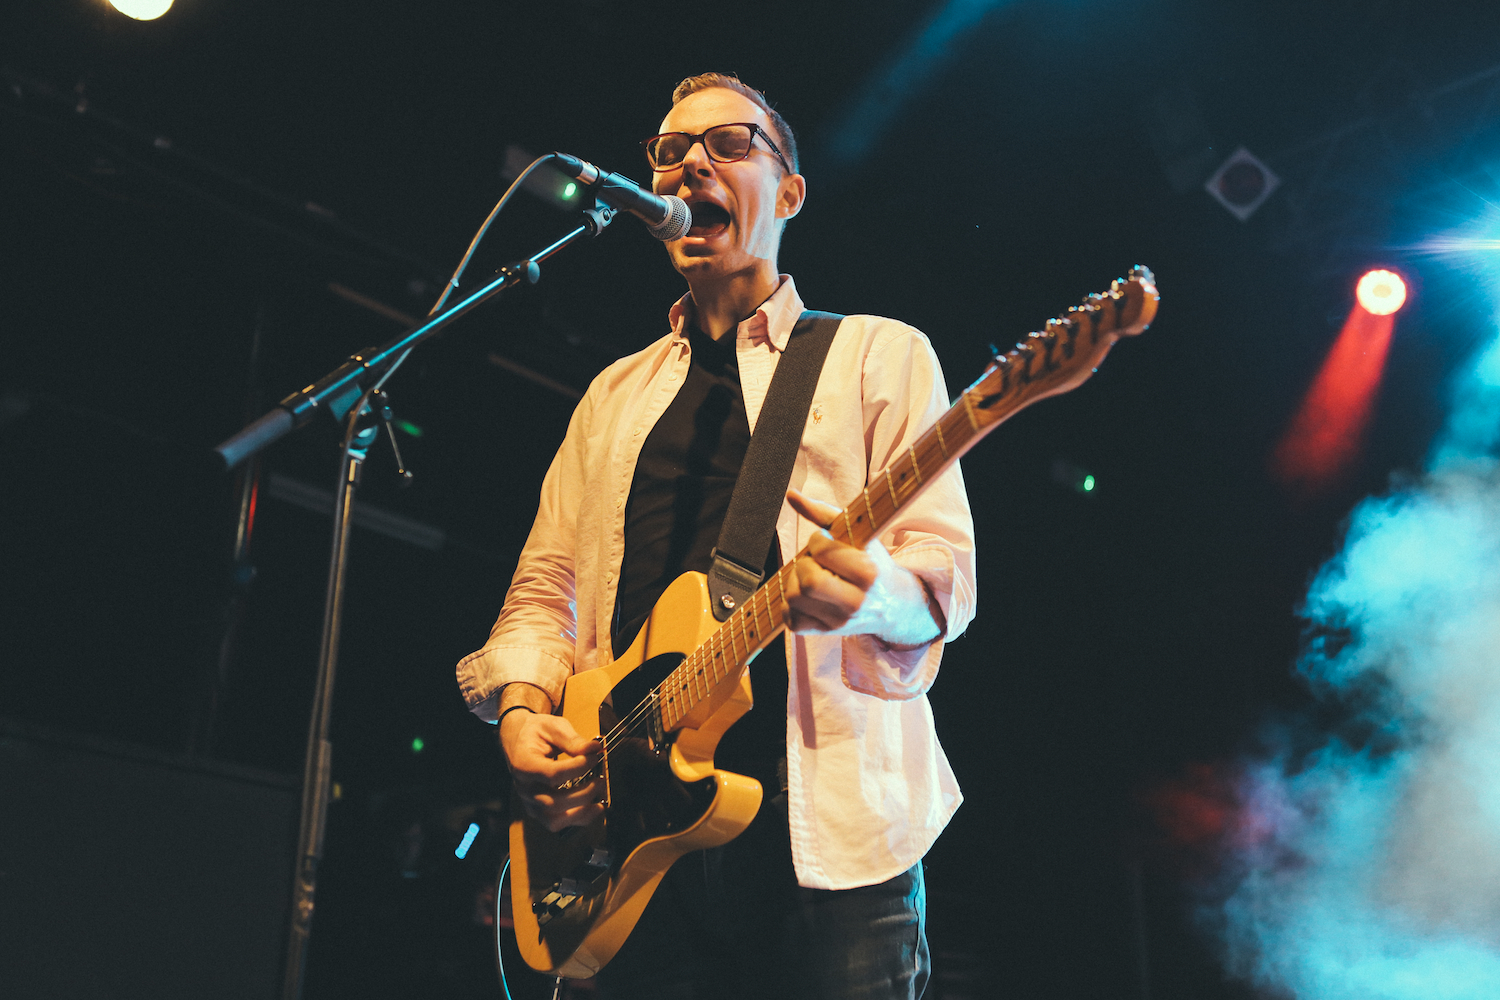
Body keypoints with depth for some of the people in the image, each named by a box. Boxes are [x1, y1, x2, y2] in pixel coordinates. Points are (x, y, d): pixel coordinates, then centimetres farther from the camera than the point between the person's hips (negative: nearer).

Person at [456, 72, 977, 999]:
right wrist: (523, 709, 0)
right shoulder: (617, 393, 24)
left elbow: (948, 573, -1)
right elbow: (545, 585, 21)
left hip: (826, 831, -3)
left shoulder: (878, 354, 9)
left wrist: (874, 593, -25)